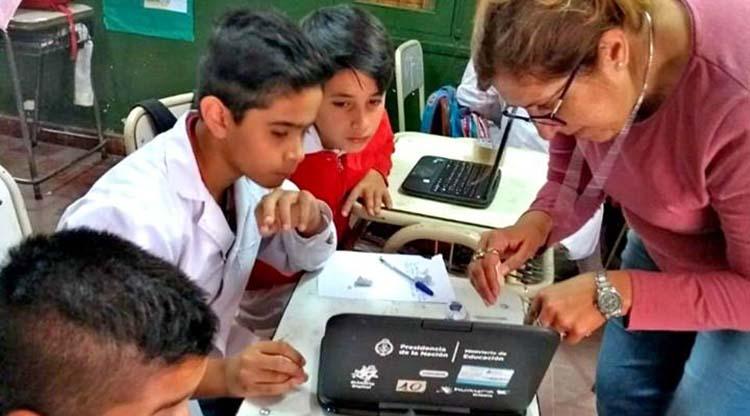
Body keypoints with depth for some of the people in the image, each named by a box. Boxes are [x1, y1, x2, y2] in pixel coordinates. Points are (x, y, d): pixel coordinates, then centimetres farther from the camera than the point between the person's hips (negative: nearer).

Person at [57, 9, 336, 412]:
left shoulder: (247, 166, -9)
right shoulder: (131, 217, -30)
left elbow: (306, 257, 4)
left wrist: (309, 217, -16)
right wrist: (221, 376, -38)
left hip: (211, 365, 6)